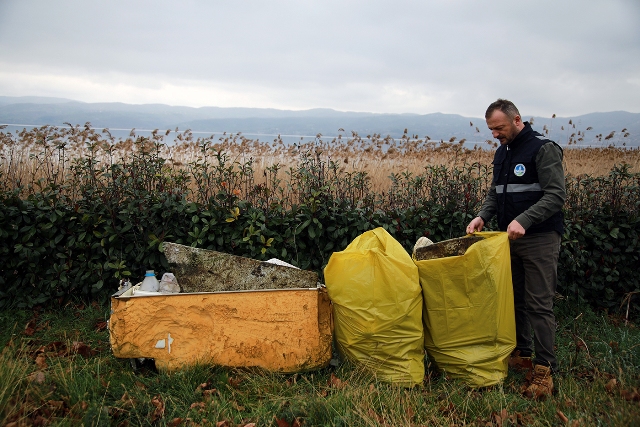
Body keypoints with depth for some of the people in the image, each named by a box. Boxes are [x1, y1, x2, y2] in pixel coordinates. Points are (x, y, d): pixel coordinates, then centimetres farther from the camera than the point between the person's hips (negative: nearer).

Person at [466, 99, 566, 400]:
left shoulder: (544, 149, -11)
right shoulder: (502, 152, 14)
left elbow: (556, 195, -18)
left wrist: (523, 220, -29)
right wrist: (483, 216, 0)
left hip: (539, 239, -7)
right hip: (509, 238, 8)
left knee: (539, 305, -5)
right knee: (514, 298, 13)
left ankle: (544, 368, 1)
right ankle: (519, 352, 26)